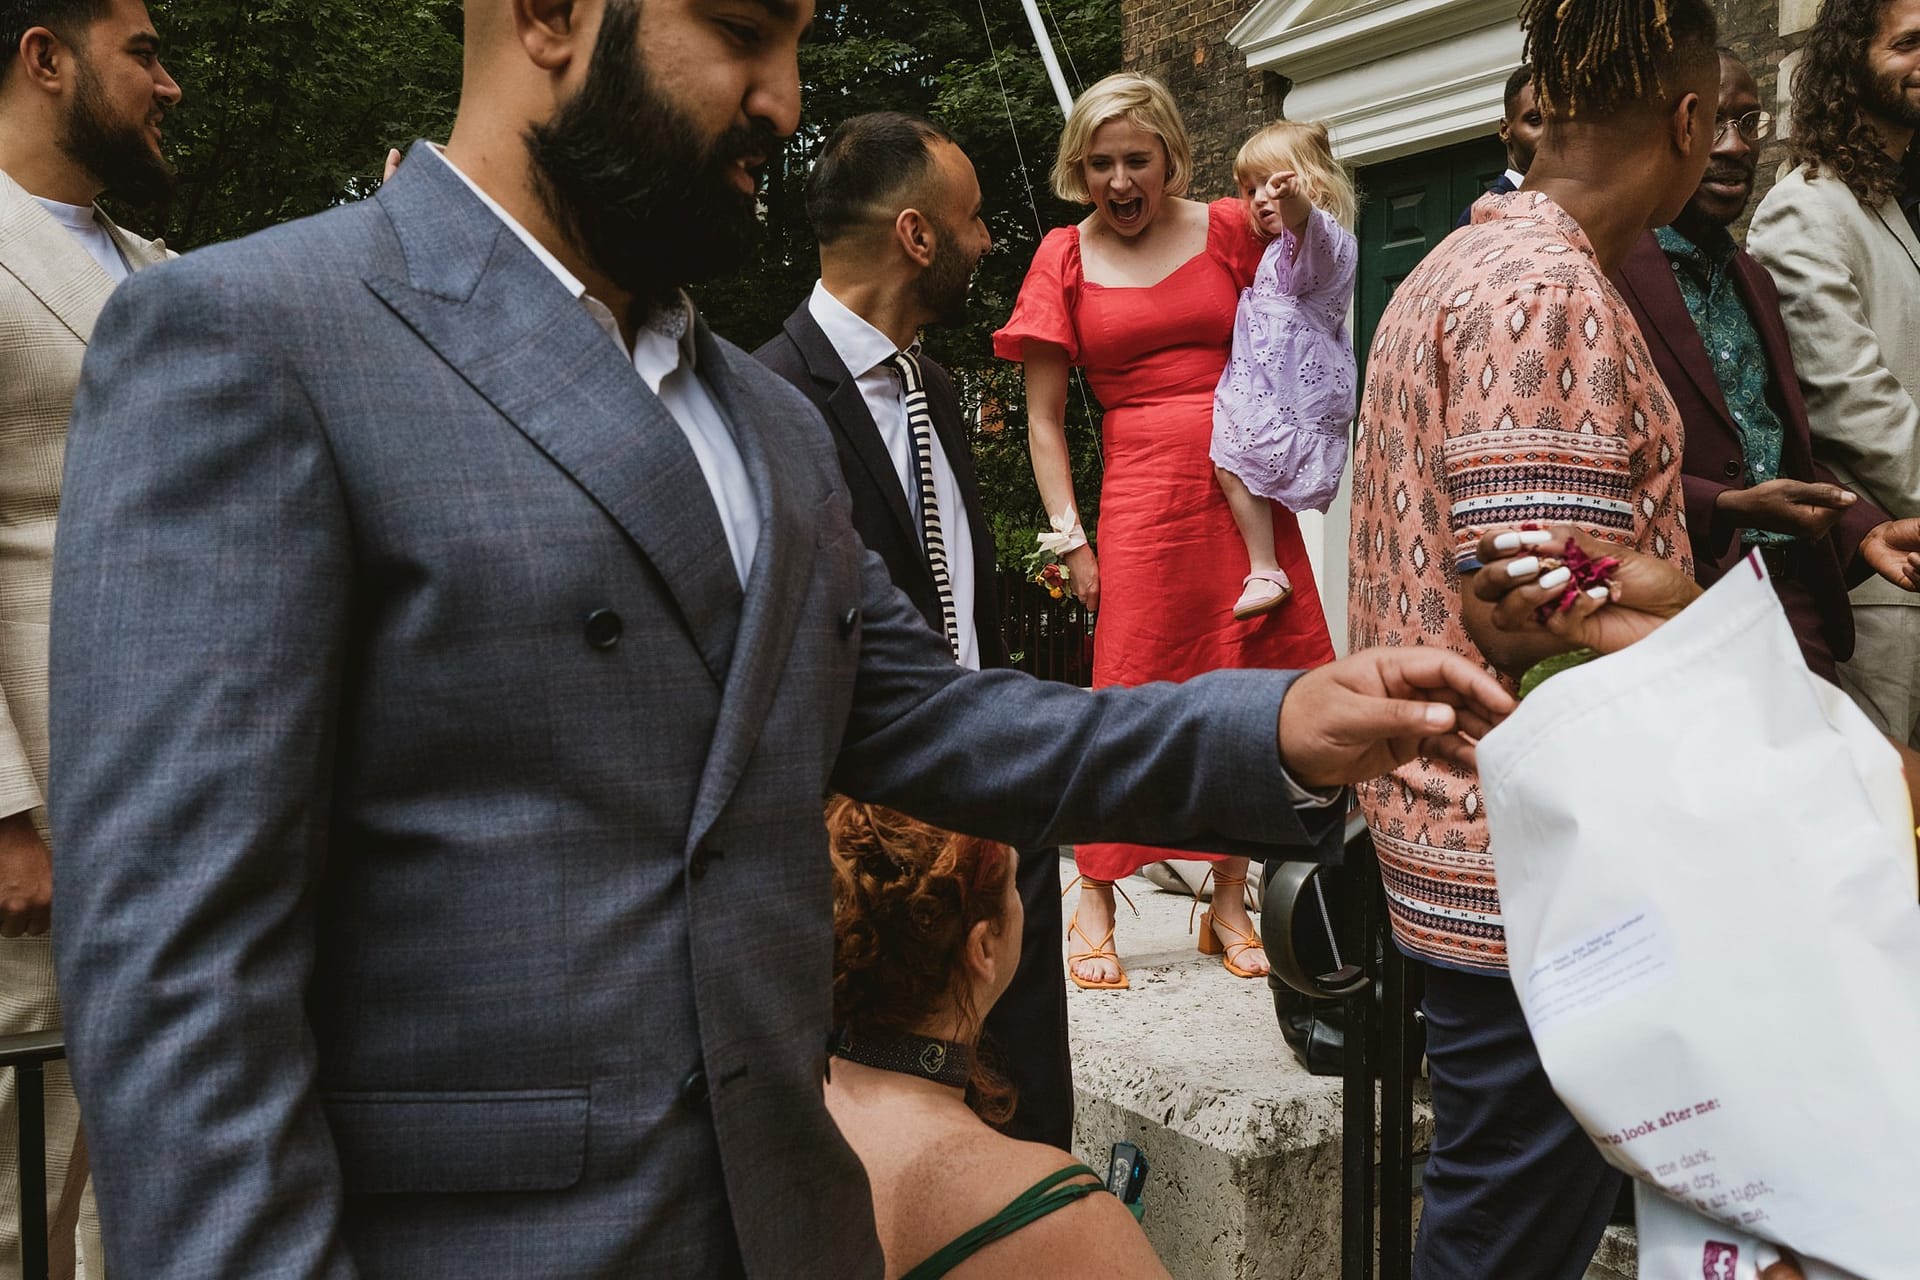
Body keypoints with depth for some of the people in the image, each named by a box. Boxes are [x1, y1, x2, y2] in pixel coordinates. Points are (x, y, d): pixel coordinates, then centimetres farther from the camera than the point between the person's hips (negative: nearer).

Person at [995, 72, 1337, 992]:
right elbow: (1043, 418, 7)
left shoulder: (1230, 231, 9)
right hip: (1142, 493, -1)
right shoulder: (1066, 257, 7)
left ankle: (1229, 906, 15)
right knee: (1128, 695, -3)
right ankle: (1095, 905, 11)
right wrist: (1071, 539, -1)